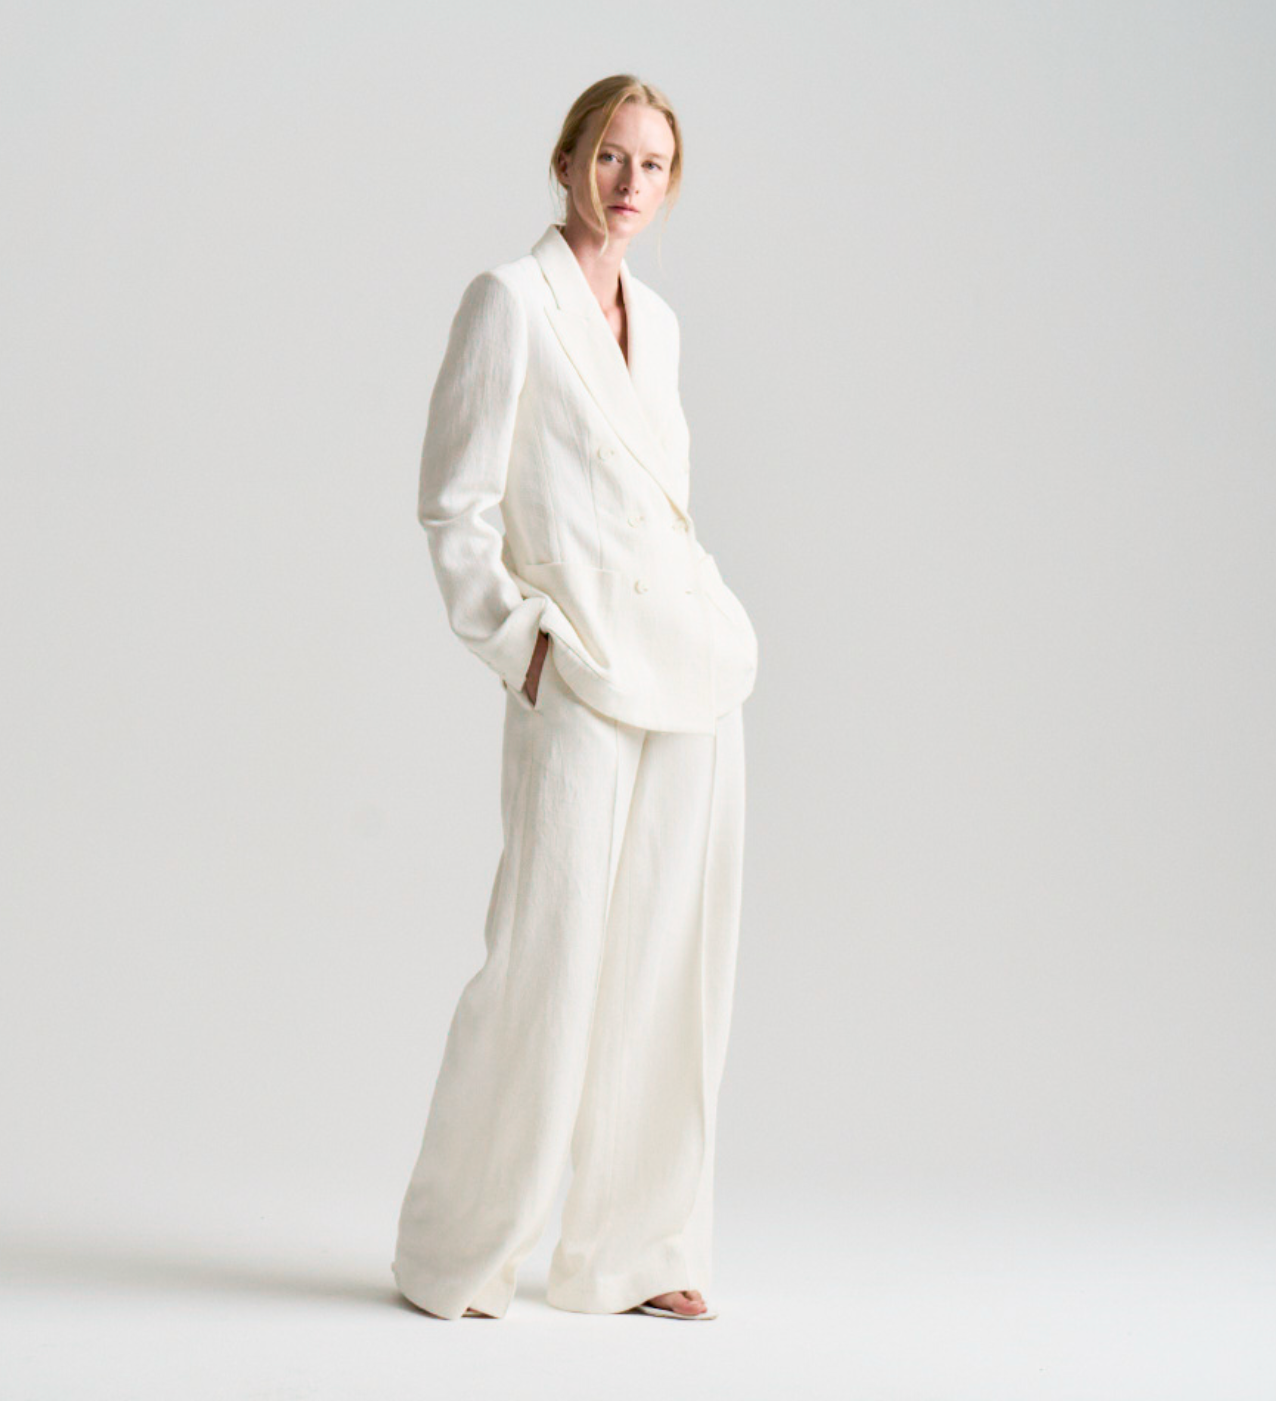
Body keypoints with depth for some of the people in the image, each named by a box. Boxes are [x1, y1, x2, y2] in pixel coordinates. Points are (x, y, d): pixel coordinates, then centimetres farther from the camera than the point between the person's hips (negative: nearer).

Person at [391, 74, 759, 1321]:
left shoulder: (656, 321, 16)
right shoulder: (512, 299, -4)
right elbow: (451, 505, -7)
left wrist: (708, 631, 14)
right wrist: (522, 643, -12)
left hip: (692, 674, 7)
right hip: (582, 681, -7)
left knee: (673, 963, 7)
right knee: (549, 962, -5)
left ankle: (630, 1253, 18)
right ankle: (452, 1255, 11)